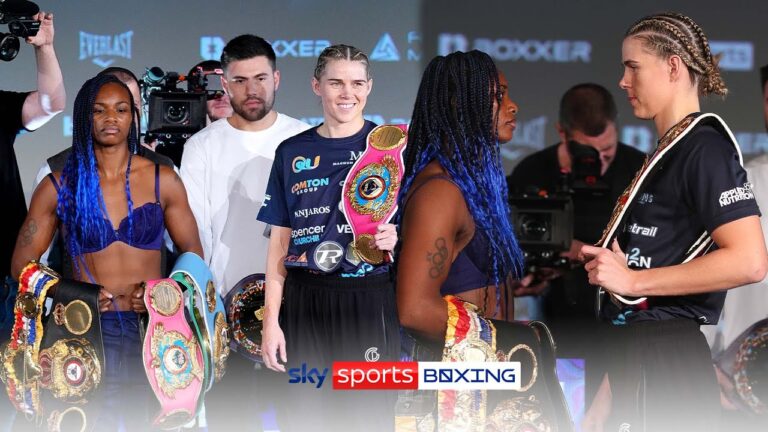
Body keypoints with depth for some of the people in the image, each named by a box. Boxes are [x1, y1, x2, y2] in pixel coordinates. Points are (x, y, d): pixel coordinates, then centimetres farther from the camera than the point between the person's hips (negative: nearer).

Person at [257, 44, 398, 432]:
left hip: (369, 301, -2)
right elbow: (280, 240, 10)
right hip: (305, 306, 2)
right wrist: (271, 320, 4)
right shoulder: (293, 152, 9)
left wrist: (396, 238, -18)